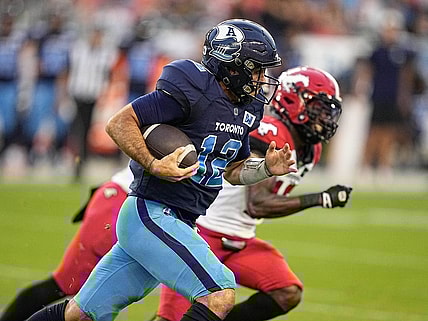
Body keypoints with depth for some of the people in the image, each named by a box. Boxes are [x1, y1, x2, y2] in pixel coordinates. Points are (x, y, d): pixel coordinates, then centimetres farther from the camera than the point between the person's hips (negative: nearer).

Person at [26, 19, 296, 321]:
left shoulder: (246, 109, 12)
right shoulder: (192, 92, -15)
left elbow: (232, 171, 25)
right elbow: (119, 123, -13)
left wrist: (266, 168, 6)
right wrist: (154, 166, -24)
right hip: (151, 214, -9)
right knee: (220, 295, -20)